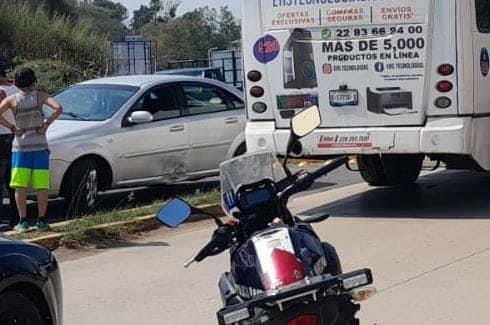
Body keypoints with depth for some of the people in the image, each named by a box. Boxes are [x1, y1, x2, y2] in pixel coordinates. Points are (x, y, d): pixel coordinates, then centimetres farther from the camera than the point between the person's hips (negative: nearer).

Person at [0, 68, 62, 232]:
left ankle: (23, 221, 1)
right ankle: (41, 221, 4)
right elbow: (58, 108, -18)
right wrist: (46, 124, -10)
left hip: (20, 146, 1)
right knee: (42, 185, 5)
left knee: (20, 186, 3)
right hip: (40, 145, 0)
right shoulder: (40, 96, -5)